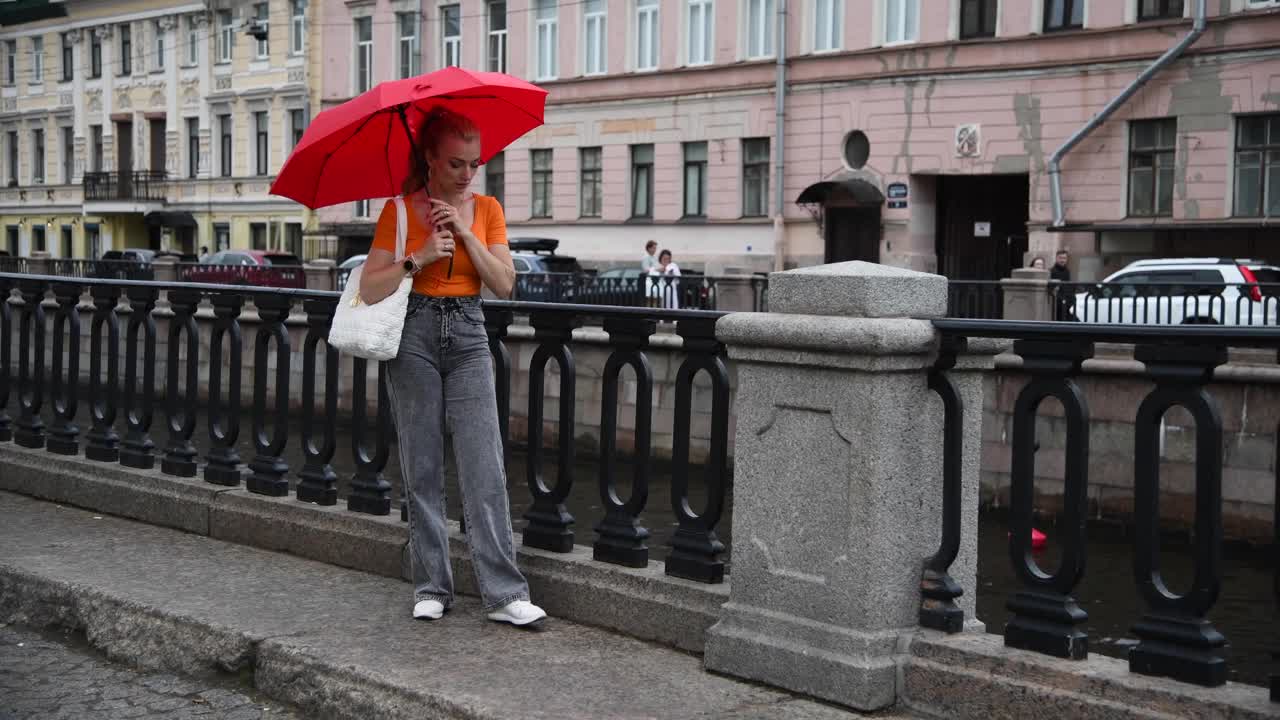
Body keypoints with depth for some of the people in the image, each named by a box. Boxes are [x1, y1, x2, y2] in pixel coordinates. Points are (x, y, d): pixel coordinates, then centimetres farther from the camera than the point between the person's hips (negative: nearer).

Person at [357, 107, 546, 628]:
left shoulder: (486, 209, 7)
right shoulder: (399, 210, -1)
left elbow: (504, 285, -2)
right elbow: (369, 289, -5)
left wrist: (465, 232, -10)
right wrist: (419, 258, -16)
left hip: (468, 335, 2)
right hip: (414, 335, -1)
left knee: (484, 468, -6)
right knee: (422, 469, 2)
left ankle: (505, 593, -6)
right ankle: (431, 588, 12)